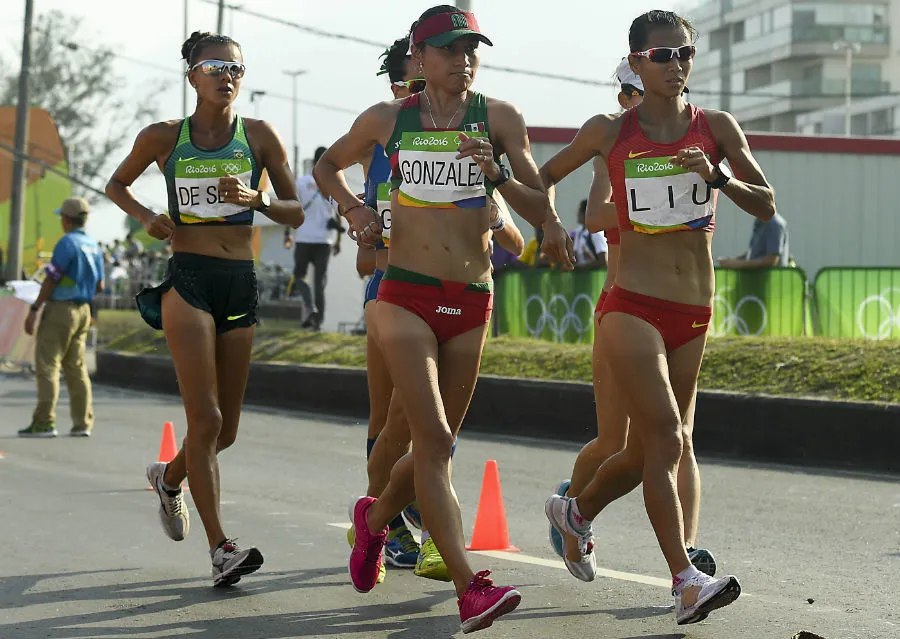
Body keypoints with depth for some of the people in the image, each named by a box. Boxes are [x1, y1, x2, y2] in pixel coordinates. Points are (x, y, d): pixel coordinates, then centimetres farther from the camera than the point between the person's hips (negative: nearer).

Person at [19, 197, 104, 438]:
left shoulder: (67, 243, -14)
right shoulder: (94, 245, 11)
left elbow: (51, 280, -16)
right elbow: (99, 286, 15)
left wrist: (34, 310, -12)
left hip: (60, 309, -8)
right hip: (83, 310, 8)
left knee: (47, 365, -7)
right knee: (76, 366, 10)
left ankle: (44, 423, -12)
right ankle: (82, 423, 7)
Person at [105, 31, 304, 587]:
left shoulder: (260, 136, 6)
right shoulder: (163, 138, 4)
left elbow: (296, 213, 7)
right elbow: (117, 184, 20)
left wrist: (257, 201, -13)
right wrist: (146, 217, 1)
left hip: (241, 284, 3)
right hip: (188, 279, -3)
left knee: (226, 429, 10)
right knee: (206, 418, -16)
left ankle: (170, 476, 43)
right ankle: (221, 547, -14)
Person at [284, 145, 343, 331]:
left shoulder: (302, 182, -3)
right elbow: (338, 216, 4)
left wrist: (287, 233, 4)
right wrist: (338, 241, 14)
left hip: (304, 239, -2)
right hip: (325, 240, 2)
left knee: (299, 276, 10)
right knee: (320, 281, 7)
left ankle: (311, 307, -14)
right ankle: (318, 320, 3)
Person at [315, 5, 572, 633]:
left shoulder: (499, 118, 2)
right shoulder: (386, 120, 4)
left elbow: (540, 208, -1)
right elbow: (327, 165, 22)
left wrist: (496, 174, -19)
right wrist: (353, 207, 4)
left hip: (472, 301, 2)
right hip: (407, 297, -2)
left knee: (437, 442, 13)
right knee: (434, 438, -15)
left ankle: (374, 517, 43)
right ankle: (471, 588, -20)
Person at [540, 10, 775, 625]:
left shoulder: (716, 128, 5)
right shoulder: (609, 131, 1)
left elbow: (766, 205, 0)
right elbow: (545, 177, 17)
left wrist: (719, 178, -16)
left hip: (693, 318, 4)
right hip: (632, 309, -4)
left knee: (647, 451, 13)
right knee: (666, 437, -19)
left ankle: (576, 512, 41)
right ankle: (688, 581, -20)